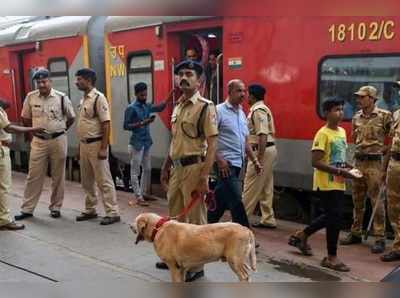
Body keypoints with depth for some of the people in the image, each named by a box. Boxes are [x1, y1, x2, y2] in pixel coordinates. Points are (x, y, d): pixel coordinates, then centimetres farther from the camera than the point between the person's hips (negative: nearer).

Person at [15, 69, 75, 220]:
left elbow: (71, 118, 5)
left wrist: (59, 130, 6)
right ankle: (27, 209, 13)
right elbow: (26, 118, 13)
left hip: (58, 140, -1)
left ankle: (55, 207, 21)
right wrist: (33, 131, 10)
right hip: (38, 141, 1)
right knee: (34, 176, 4)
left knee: (58, 177, 8)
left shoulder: (61, 97, -7)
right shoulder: (30, 97, -1)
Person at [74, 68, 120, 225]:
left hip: (96, 144, -9)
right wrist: (80, 147, 18)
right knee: (87, 181, 15)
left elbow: (106, 124, -18)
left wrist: (104, 148, -22)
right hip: (84, 144, 9)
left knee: (104, 180, -4)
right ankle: (90, 210, 27)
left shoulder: (98, 98, -13)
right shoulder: (83, 99, 13)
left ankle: (112, 212, 3)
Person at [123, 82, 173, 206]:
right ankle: (138, 197, 3)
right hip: (137, 143, -8)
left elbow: (160, 108, -1)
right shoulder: (131, 108, -10)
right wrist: (141, 123, -21)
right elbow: (126, 126, -12)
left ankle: (143, 193, 25)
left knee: (147, 169, 13)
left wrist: (168, 99, -15)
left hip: (147, 142, 8)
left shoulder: (147, 106, 10)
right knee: (135, 171, 0)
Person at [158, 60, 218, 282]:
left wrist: (204, 176, -21)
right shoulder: (177, 107, 13)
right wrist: (166, 167, 19)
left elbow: (212, 143, -15)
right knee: (175, 215, 18)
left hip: (193, 167, -8)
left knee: (195, 218, 1)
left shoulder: (205, 107, -10)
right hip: (176, 167, 8)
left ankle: (196, 266, 13)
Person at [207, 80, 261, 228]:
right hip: (226, 163, -8)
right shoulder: (219, 111, -9)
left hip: (237, 163, 8)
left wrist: (254, 160, 16)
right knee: (236, 202, -7)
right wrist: (219, 159, -21)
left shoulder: (241, 113, 16)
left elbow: (244, 140, 22)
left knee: (221, 200, 16)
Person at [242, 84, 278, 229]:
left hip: (263, 150, -10)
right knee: (266, 187, 12)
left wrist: (259, 157, -24)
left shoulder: (258, 110, -14)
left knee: (251, 186, -4)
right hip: (269, 149, 10)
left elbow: (263, 135, -22)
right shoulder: (261, 108, 17)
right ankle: (268, 219, 17)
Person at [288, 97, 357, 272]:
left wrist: (347, 167, 3)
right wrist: (340, 172, -23)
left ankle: (302, 235, 34)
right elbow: (315, 162, -22)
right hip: (326, 184, -9)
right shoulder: (323, 134, -16)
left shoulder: (342, 132, 11)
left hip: (338, 183, 9)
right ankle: (331, 257, 9)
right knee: (335, 217, -5)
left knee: (331, 216, 16)